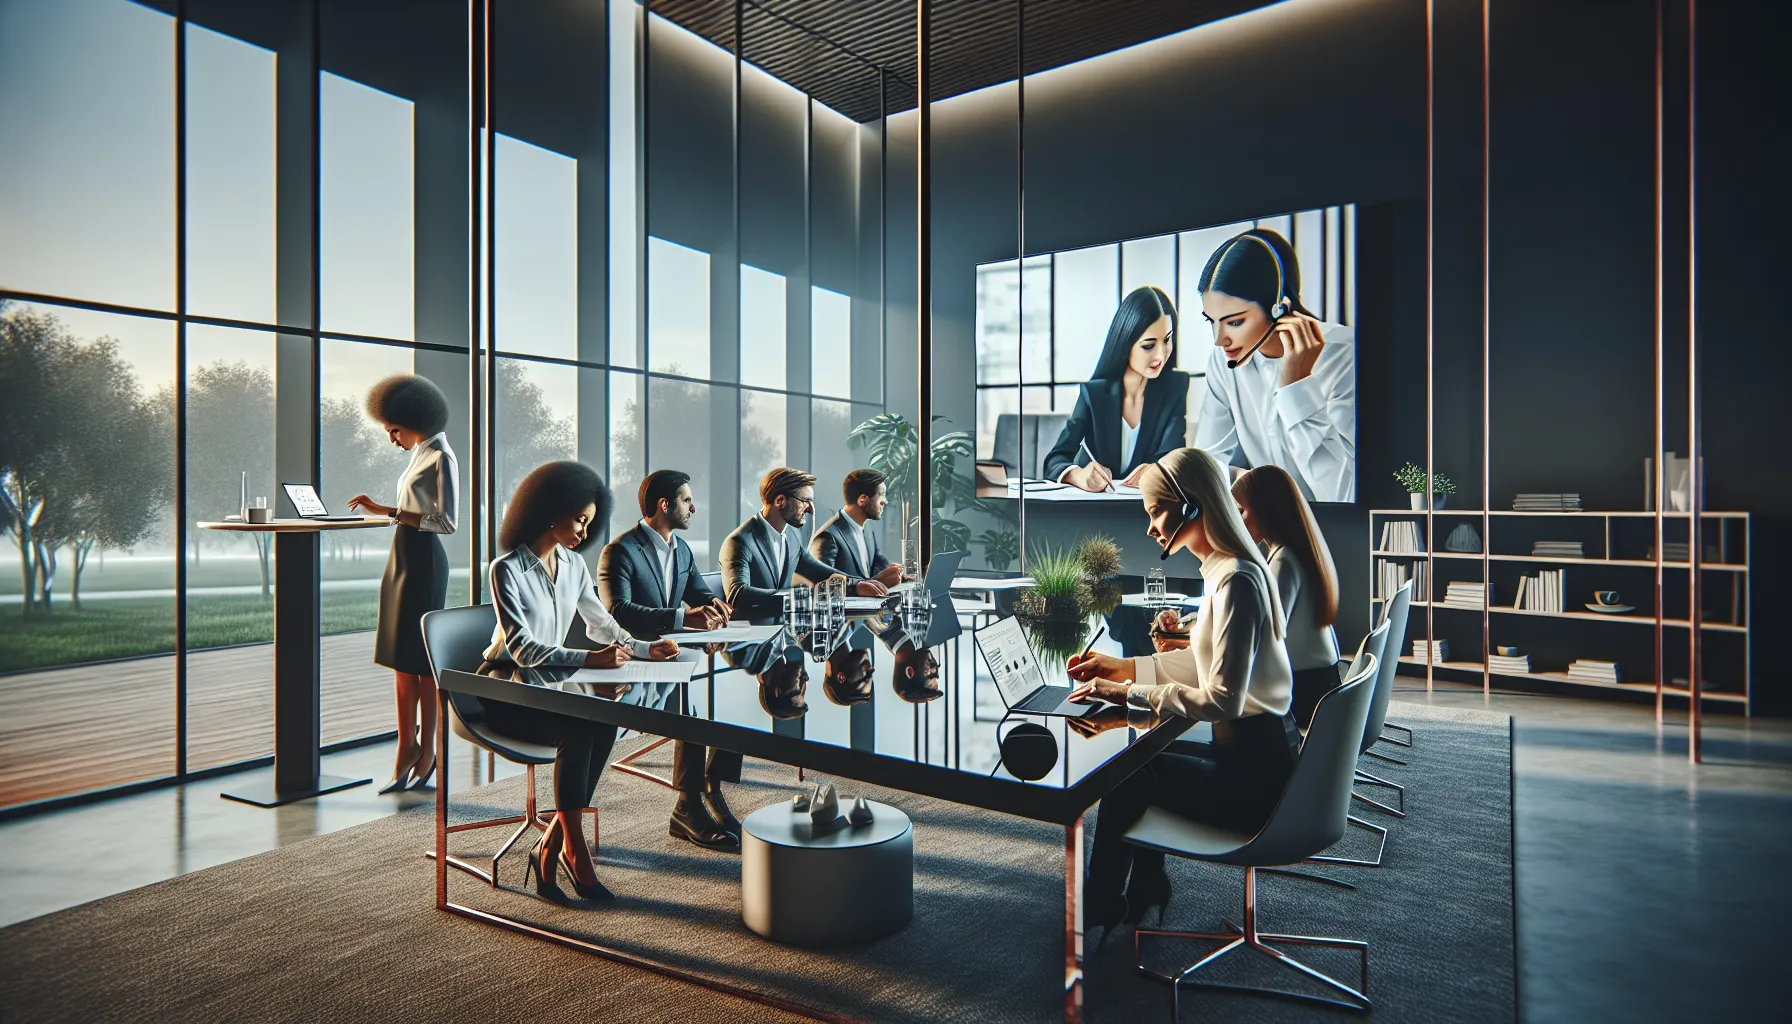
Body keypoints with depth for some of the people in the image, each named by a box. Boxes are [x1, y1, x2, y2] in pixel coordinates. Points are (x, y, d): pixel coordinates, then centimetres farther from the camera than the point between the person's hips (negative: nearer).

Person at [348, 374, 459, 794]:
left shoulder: (441, 457, -11)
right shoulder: (420, 455, 16)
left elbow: (446, 521, -18)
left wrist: (387, 511, -19)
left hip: (423, 560, -9)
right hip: (404, 558, 9)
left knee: (422, 657, -4)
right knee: (401, 655, 10)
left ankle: (426, 753, 6)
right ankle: (407, 748, 17)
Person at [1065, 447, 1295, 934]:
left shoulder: (1236, 581, -25)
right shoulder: (1225, 569, 7)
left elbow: (1223, 698, -28)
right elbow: (1205, 663, 16)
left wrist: (1129, 693, -23)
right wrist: (1126, 666, 11)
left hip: (1256, 774, -9)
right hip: (1256, 751, 9)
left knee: (1128, 774, -2)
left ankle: (1098, 903, 20)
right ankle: (1144, 887, 27)